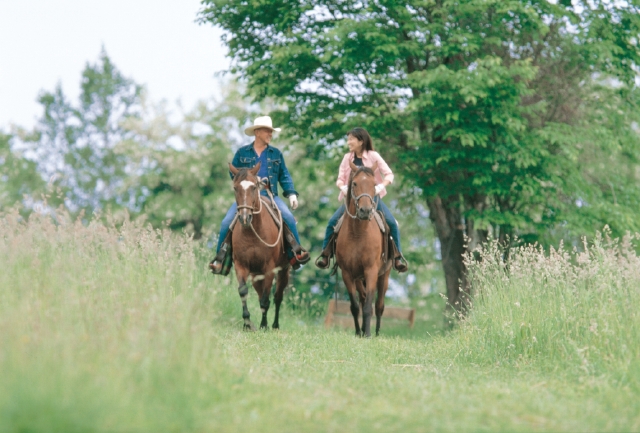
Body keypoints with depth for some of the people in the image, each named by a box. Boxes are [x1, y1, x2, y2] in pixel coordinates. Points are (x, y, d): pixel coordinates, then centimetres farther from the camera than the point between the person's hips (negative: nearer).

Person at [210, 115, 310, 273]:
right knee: (227, 222, -16)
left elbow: (284, 176, 10)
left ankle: (296, 254, -16)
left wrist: (291, 193, -3)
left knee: (289, 218, -23)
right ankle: (220, 257, -4)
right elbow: (233, 172, 8)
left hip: (270, 195, 1)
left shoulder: (276, 154, 11)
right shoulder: (242, 152, 6)